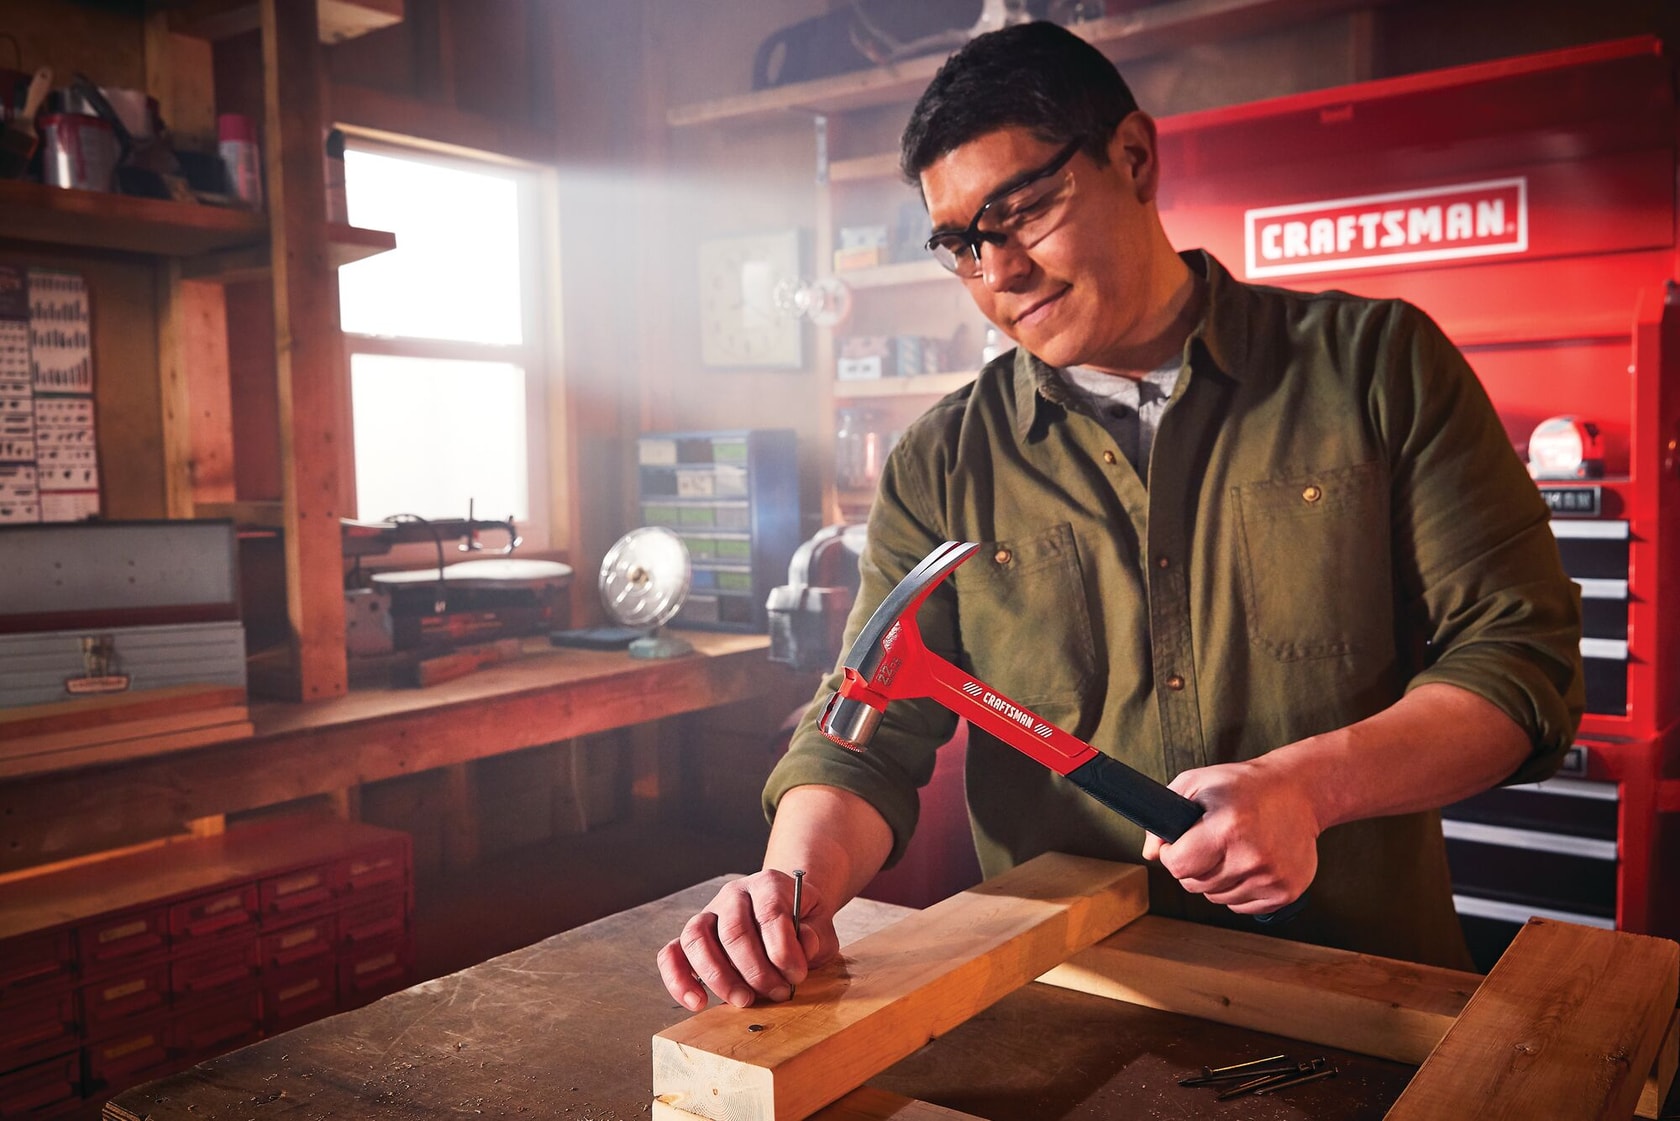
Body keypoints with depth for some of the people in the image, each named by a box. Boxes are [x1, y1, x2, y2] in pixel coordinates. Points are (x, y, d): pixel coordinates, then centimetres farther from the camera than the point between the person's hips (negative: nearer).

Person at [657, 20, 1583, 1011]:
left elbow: (1518, 652, -2)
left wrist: (1308, 786, -18)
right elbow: (872, 731, -1)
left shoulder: (1376, 364, 0)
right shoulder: (940, 469, 3)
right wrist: (802, 875, -22)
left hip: (1359, 993, -2)